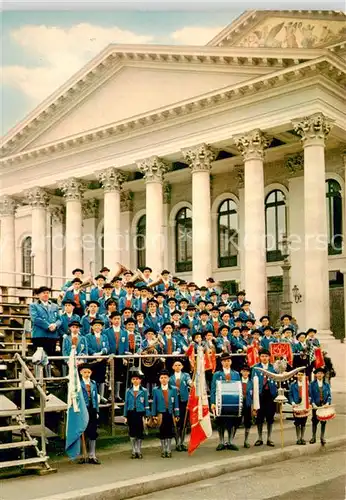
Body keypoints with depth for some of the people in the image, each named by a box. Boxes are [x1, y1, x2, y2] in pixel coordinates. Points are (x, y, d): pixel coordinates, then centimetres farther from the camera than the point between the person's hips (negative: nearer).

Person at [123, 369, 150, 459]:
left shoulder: (144, 391, 2)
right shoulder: (128, 391, 6)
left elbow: (146, 404, 3)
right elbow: (126, 404, 8)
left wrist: (147, 416, -2)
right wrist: (125, 416, 5)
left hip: (140, 413, -1)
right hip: (131, 414, 1)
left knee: (140, 433, 1)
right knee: (132, 433, 4)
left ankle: (139, 451, 12)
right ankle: (134, 451, 15)